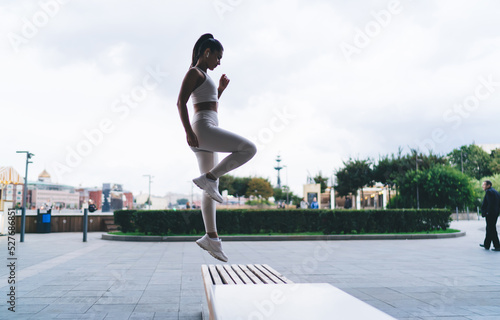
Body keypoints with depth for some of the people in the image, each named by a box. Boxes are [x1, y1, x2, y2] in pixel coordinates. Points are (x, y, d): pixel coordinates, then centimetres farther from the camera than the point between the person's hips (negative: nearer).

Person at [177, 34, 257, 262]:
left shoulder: (203, 76, 27)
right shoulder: (194, 72, -1)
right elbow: (181, 102, -13)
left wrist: (221, 89, 23)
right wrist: (188, 131, -22)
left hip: (207, 133, 10)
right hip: (203, 128, -10)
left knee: (211, 189, 6)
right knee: (249, 148, -17)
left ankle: (211, 237, 7)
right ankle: (208, 177, -16)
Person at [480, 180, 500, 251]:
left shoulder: (489, 191, -13)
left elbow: (490, 203, -21)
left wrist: (485, 212, -17)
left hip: (490, 214, -9)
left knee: (491, 230, -4)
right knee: (489, 229, 15)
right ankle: (486, 245, 23)